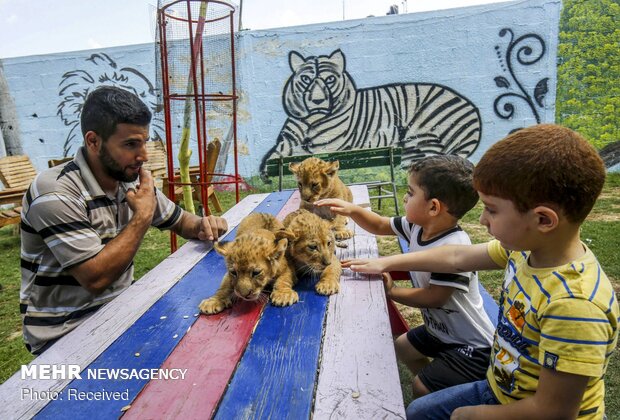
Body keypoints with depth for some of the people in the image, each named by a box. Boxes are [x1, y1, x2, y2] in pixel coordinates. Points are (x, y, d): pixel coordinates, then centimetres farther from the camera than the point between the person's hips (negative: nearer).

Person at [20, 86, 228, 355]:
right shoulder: (56, 194, -22)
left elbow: (180, 221, 12)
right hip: (66, 333, -6)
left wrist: (202, 226, -11)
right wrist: (143, 216, -20)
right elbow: (96, 278, -26)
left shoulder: (131, 180, -1)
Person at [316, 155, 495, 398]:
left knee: (422, 388, -11)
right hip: (440, 329, 9)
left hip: (472, 345, -9)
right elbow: (380, 226, 5)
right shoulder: (417, 226, -9)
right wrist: (352, 210, -11)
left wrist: (391, 292, -15)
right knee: (403, 346, 24)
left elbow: (434, 297, -27)